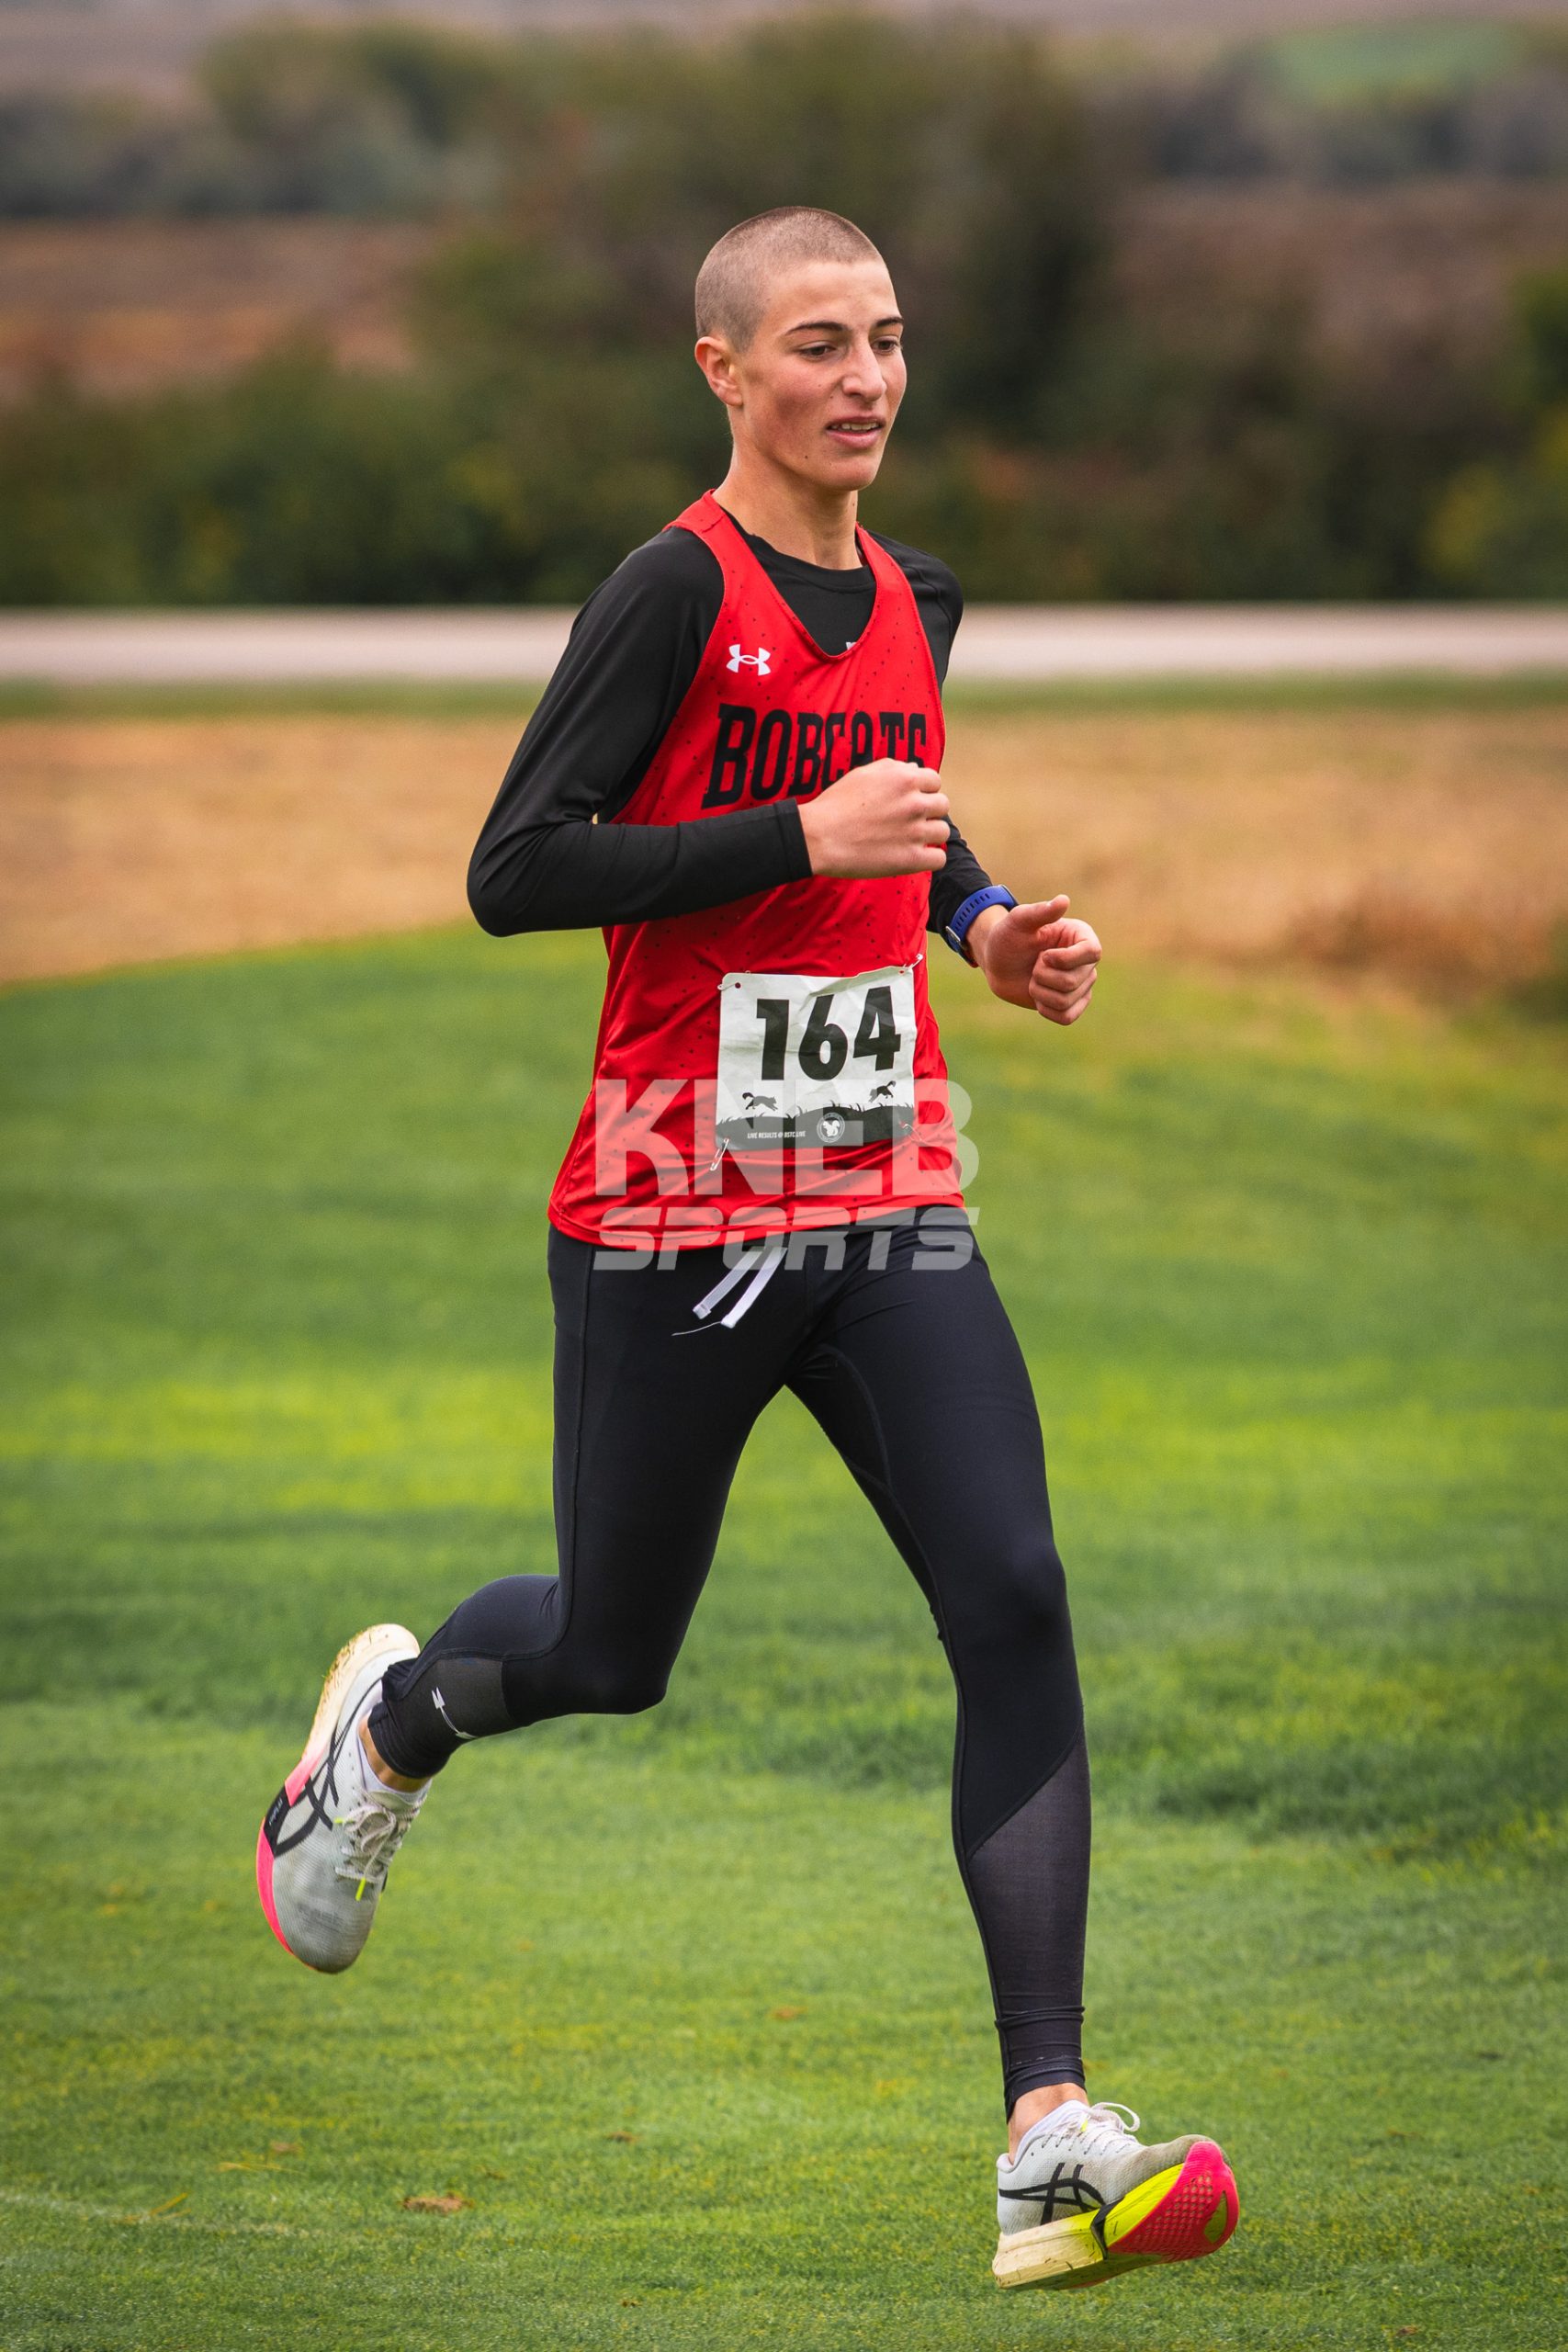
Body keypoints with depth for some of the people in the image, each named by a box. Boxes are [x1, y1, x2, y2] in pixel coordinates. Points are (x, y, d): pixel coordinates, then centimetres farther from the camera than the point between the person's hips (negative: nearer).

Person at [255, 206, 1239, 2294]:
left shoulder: (911, 608, 11)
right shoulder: (678, 589, -11)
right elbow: (515, 872, -17)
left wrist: (986, 924, 10)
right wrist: (806, 837, -22)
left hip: (890, 1212, 5)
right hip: (672, 1219, -5)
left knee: (1016, 1609, -13)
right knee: (611, 1655, 10)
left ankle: (1052, 2144, -16)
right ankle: (394, 1717, 48)